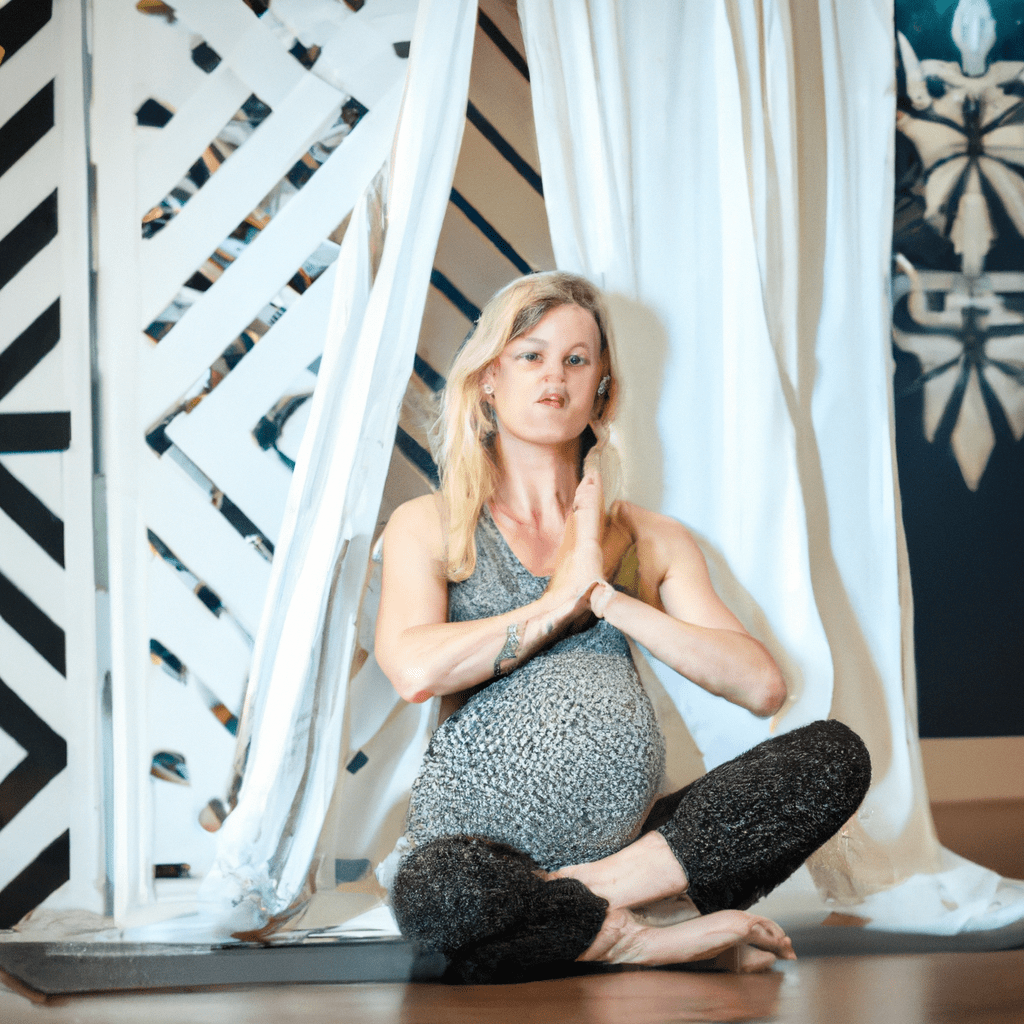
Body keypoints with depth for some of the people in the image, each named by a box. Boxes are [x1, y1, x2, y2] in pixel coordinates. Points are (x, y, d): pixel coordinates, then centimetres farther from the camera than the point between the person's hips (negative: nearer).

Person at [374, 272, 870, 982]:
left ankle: (597, 889, -22)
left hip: (627, 836, 4)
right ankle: (652, 938, -20)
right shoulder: (428, 526, 9)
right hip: (481, 839, -4)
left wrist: (607, 597, -4)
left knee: (834, 753, -16)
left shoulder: (652, 540, 17)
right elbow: (414, 670, -14)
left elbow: (762, 685, 2)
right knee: (434, 890, -41)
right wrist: (563, 598, -4)